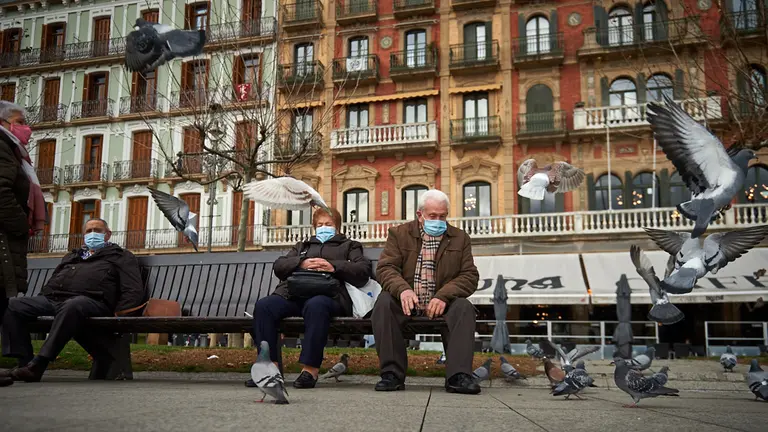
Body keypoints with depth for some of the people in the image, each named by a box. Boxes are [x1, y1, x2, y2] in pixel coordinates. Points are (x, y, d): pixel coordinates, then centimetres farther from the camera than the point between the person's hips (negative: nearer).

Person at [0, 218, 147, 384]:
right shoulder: (72, 256, 37)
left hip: (90, 300, -6)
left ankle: (38, 364, -43)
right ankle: (25, 363, -20)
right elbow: (52, 282, 33)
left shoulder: (121, 257, 18)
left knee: (72, 306, -42)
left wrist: (119, 314, -10)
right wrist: (38, 305, 13)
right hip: (52, 299, 7)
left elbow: (134, 291, 5)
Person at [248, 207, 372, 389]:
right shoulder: (302, 246, 39)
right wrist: (301, 263, 2)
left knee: (316, 305, -40)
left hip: (328, 294, -4)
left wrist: (334, 267, -4)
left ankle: (310, 369, -37)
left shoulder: (349, 246, 29)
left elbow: (364, 271, 9)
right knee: (263, 306, -26)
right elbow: (279, 266, 22)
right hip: (293, 293, 4)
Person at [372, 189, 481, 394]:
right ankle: (392, 374, -28)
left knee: (464, 307, -29)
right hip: (406, 301, 0)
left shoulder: (460, 238, 9)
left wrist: (443, 296, -19)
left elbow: (470, 276, 1)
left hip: (442, 302, 1)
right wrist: (403, 289, -28)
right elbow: (385, 268, -5)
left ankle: (458, 376, -31)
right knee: (383, 301, -30)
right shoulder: (399, 234, 7)